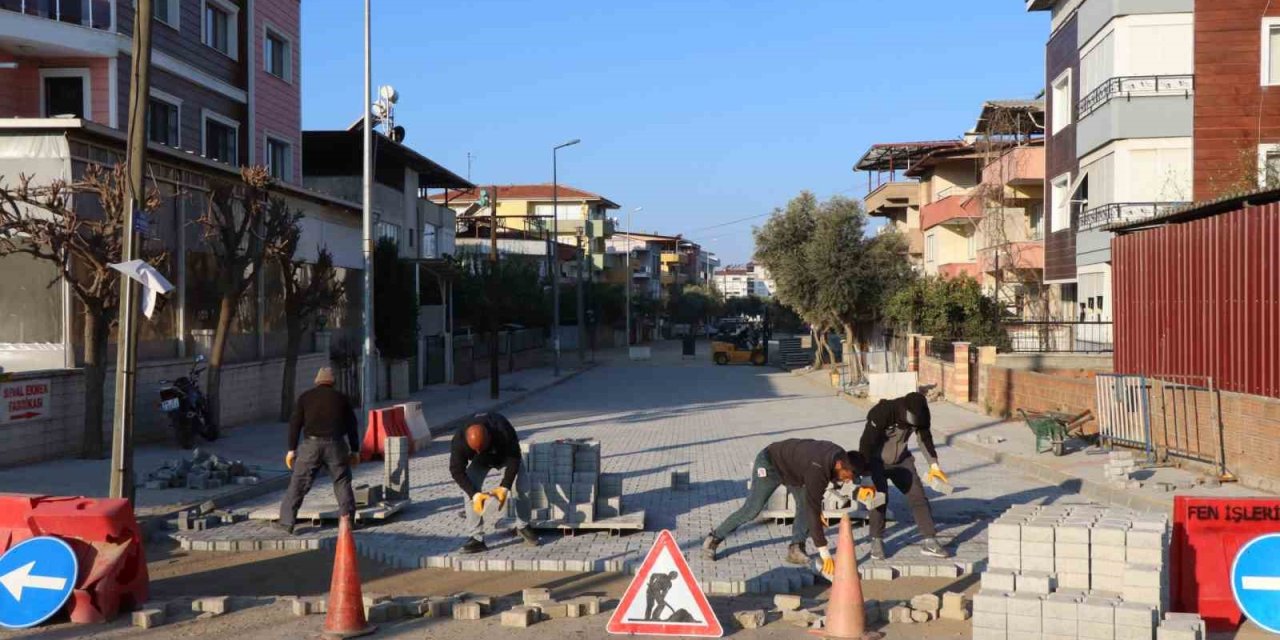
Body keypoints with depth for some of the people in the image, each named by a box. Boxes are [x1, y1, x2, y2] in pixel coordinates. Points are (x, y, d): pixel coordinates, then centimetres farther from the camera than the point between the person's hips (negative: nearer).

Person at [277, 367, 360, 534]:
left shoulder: (305, 396, 9)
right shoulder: (341, 398, 11)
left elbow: (295, 423, 3)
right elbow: (351, 426, 10)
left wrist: (291, 449, 5)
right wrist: (354, 450, 16)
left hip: (311, 445, 0)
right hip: (335, 445, 1)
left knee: (298, 484, 3)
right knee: (342, 482, 13)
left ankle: (287, 522, 2)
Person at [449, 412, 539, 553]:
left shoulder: (504, 431, -44)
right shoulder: (459, 441, -39)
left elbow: (514, 459, -30)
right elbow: (457, 471, -29)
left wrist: (504, 487, -35)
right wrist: (475, 494, -38)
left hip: (505, 456, -1)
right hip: (480, 462, 1)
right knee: (470, 492, -18)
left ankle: (522, 527, 9)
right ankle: (477, 538, -12)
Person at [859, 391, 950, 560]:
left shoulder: (920, 415, -16)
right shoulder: (883, 413, -33)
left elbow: (925, 437, 5)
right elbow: (866, 443, -33)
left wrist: (934, 464, 2)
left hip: (902, 461, 5)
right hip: (877, 461, -5)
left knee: (918, 496, -3)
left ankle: (930, 542, 2)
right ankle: (877, 542, -1)